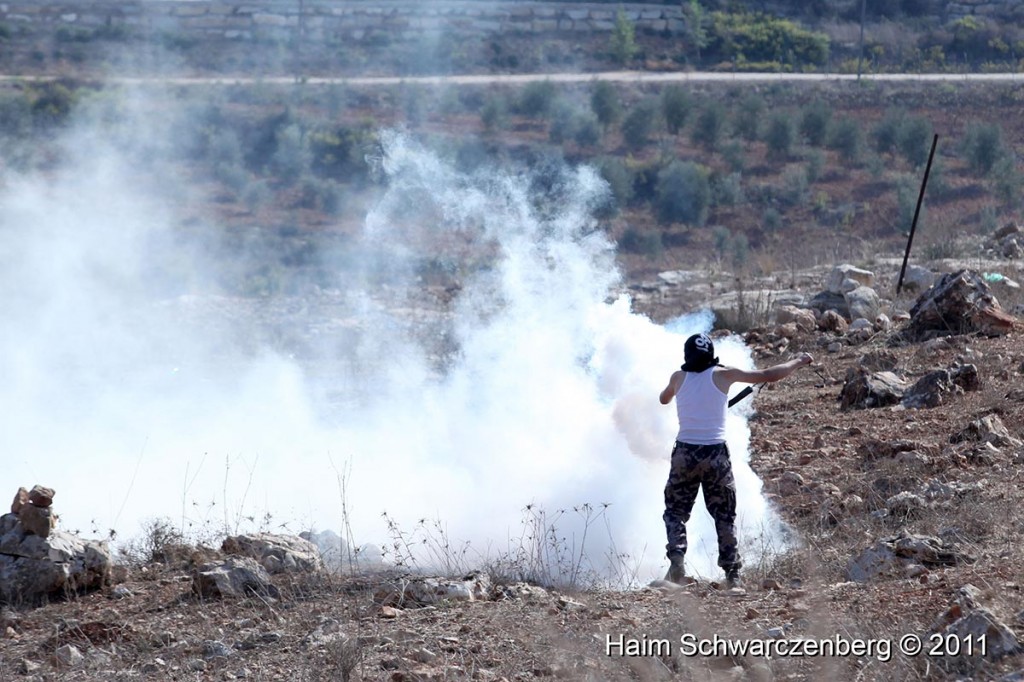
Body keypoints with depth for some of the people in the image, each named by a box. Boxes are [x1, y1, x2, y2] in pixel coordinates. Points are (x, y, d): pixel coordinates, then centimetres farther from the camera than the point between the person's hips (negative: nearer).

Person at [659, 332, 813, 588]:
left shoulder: (678, 378, 4)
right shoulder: (723, 375, -1)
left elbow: (664, 399, 27)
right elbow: (769, 375, 2)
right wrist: (798, 362, 16)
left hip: (685, 453, 1)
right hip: (716, 454, -1)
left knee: (675, 512, 10)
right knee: (725, 517, 10)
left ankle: (676, 561, -13)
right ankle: (732, 574, 6)